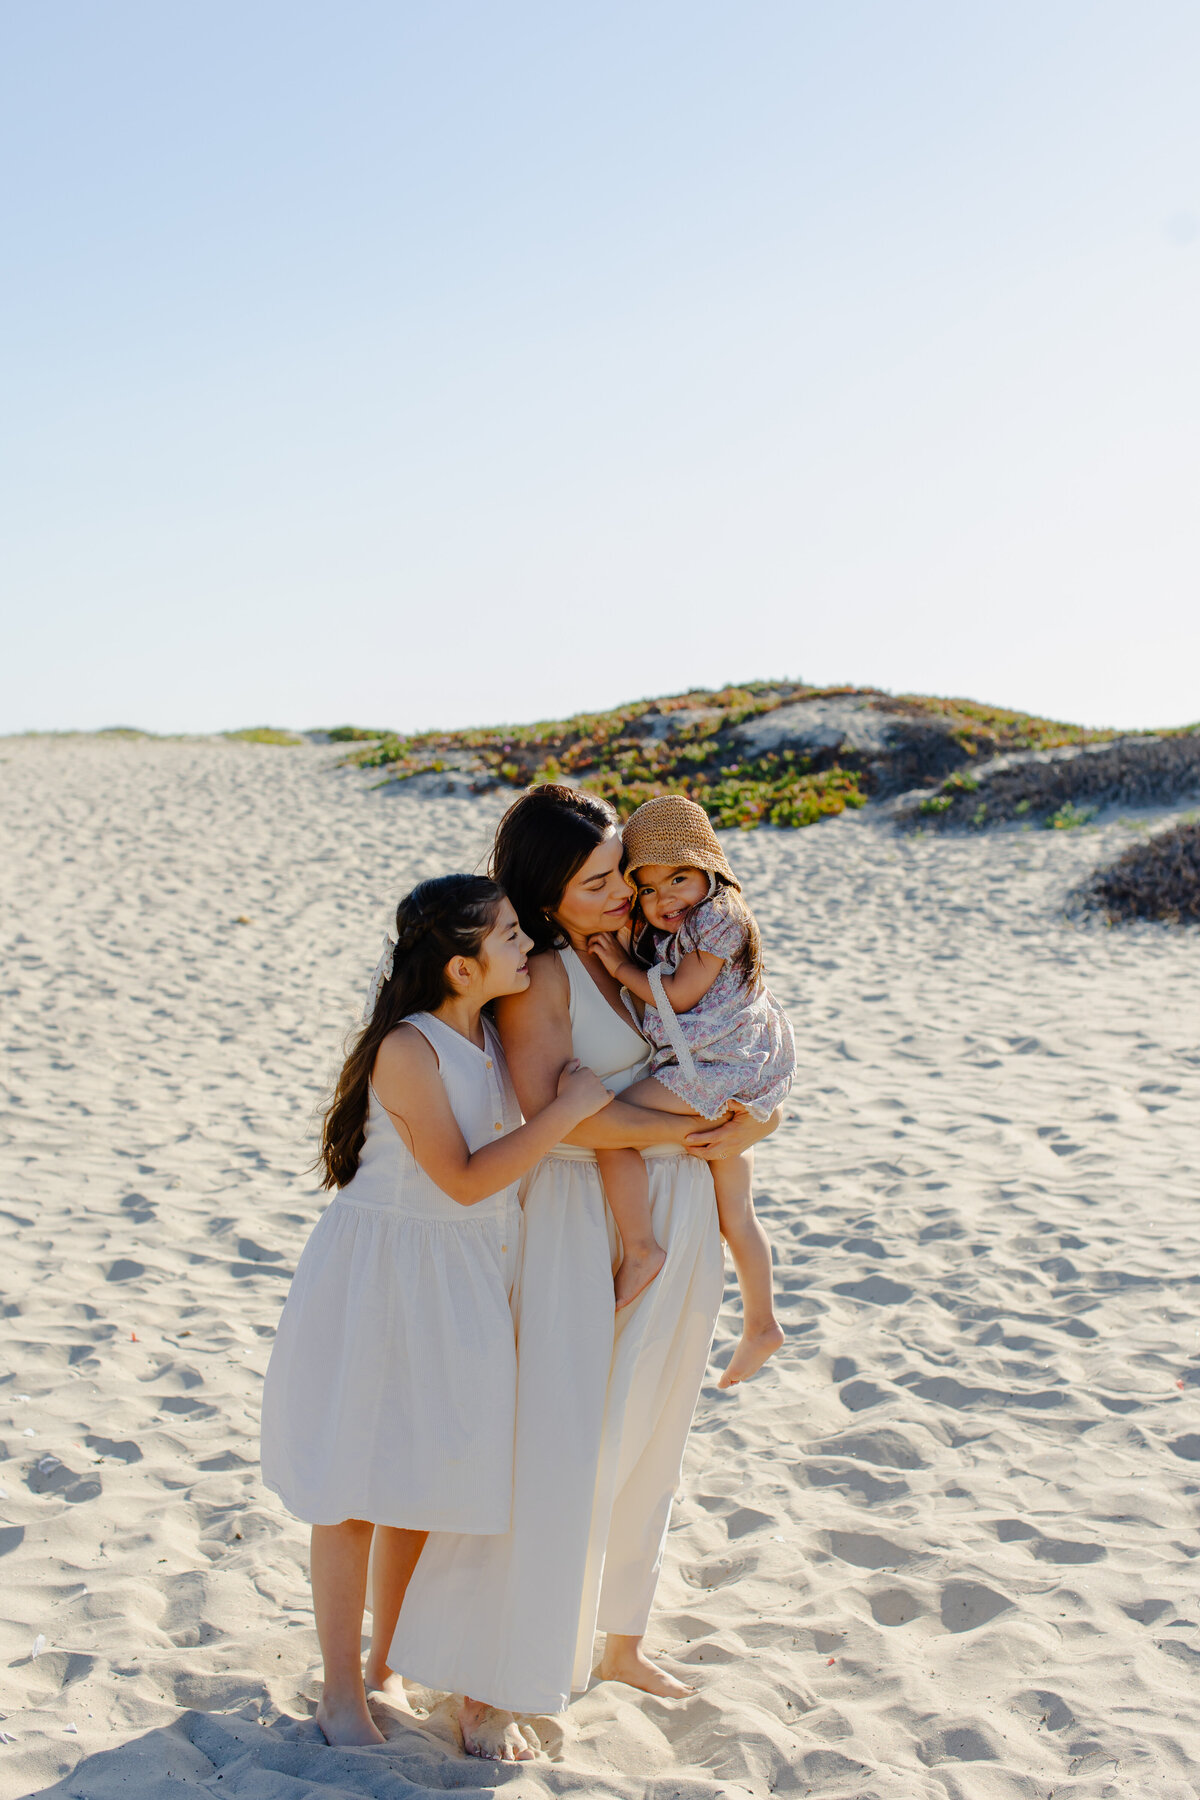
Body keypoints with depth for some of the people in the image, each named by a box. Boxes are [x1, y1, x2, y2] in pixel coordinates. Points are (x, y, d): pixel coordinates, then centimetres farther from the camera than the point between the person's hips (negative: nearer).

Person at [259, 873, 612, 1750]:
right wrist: (567, 1110, -22)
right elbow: (465, 1180, -22)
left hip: (463, 1280, 7)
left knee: (420, 1475, 17)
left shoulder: (495, 1032, 1)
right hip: (383, 1275, -7)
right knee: (355, 1489, 5)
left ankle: (389, 1659, 35)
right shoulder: (407, 1050, -23)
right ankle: (342, 1694, 19)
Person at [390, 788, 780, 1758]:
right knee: (556, 1452, -3)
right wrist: (681, 1129, -18)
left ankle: (619, 1639, 35)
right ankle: (499, 1681, 10)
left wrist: (750, 1125, -4)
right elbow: (544, 1109, -25)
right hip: (581, 1217, -7)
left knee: (646, 1440, 18)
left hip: (675, 1215, 7)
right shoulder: (541, 975, -14)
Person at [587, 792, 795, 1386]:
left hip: (719, 1067, -10)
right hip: (727, 1087, 10)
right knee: (735, 1216, 16)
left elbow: (677, 996, -16)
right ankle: (760, 1325, 26)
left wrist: (621, 965, -7)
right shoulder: (664, 934, 17)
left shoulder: (717, 919, -12)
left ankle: (639, 1249, -14)